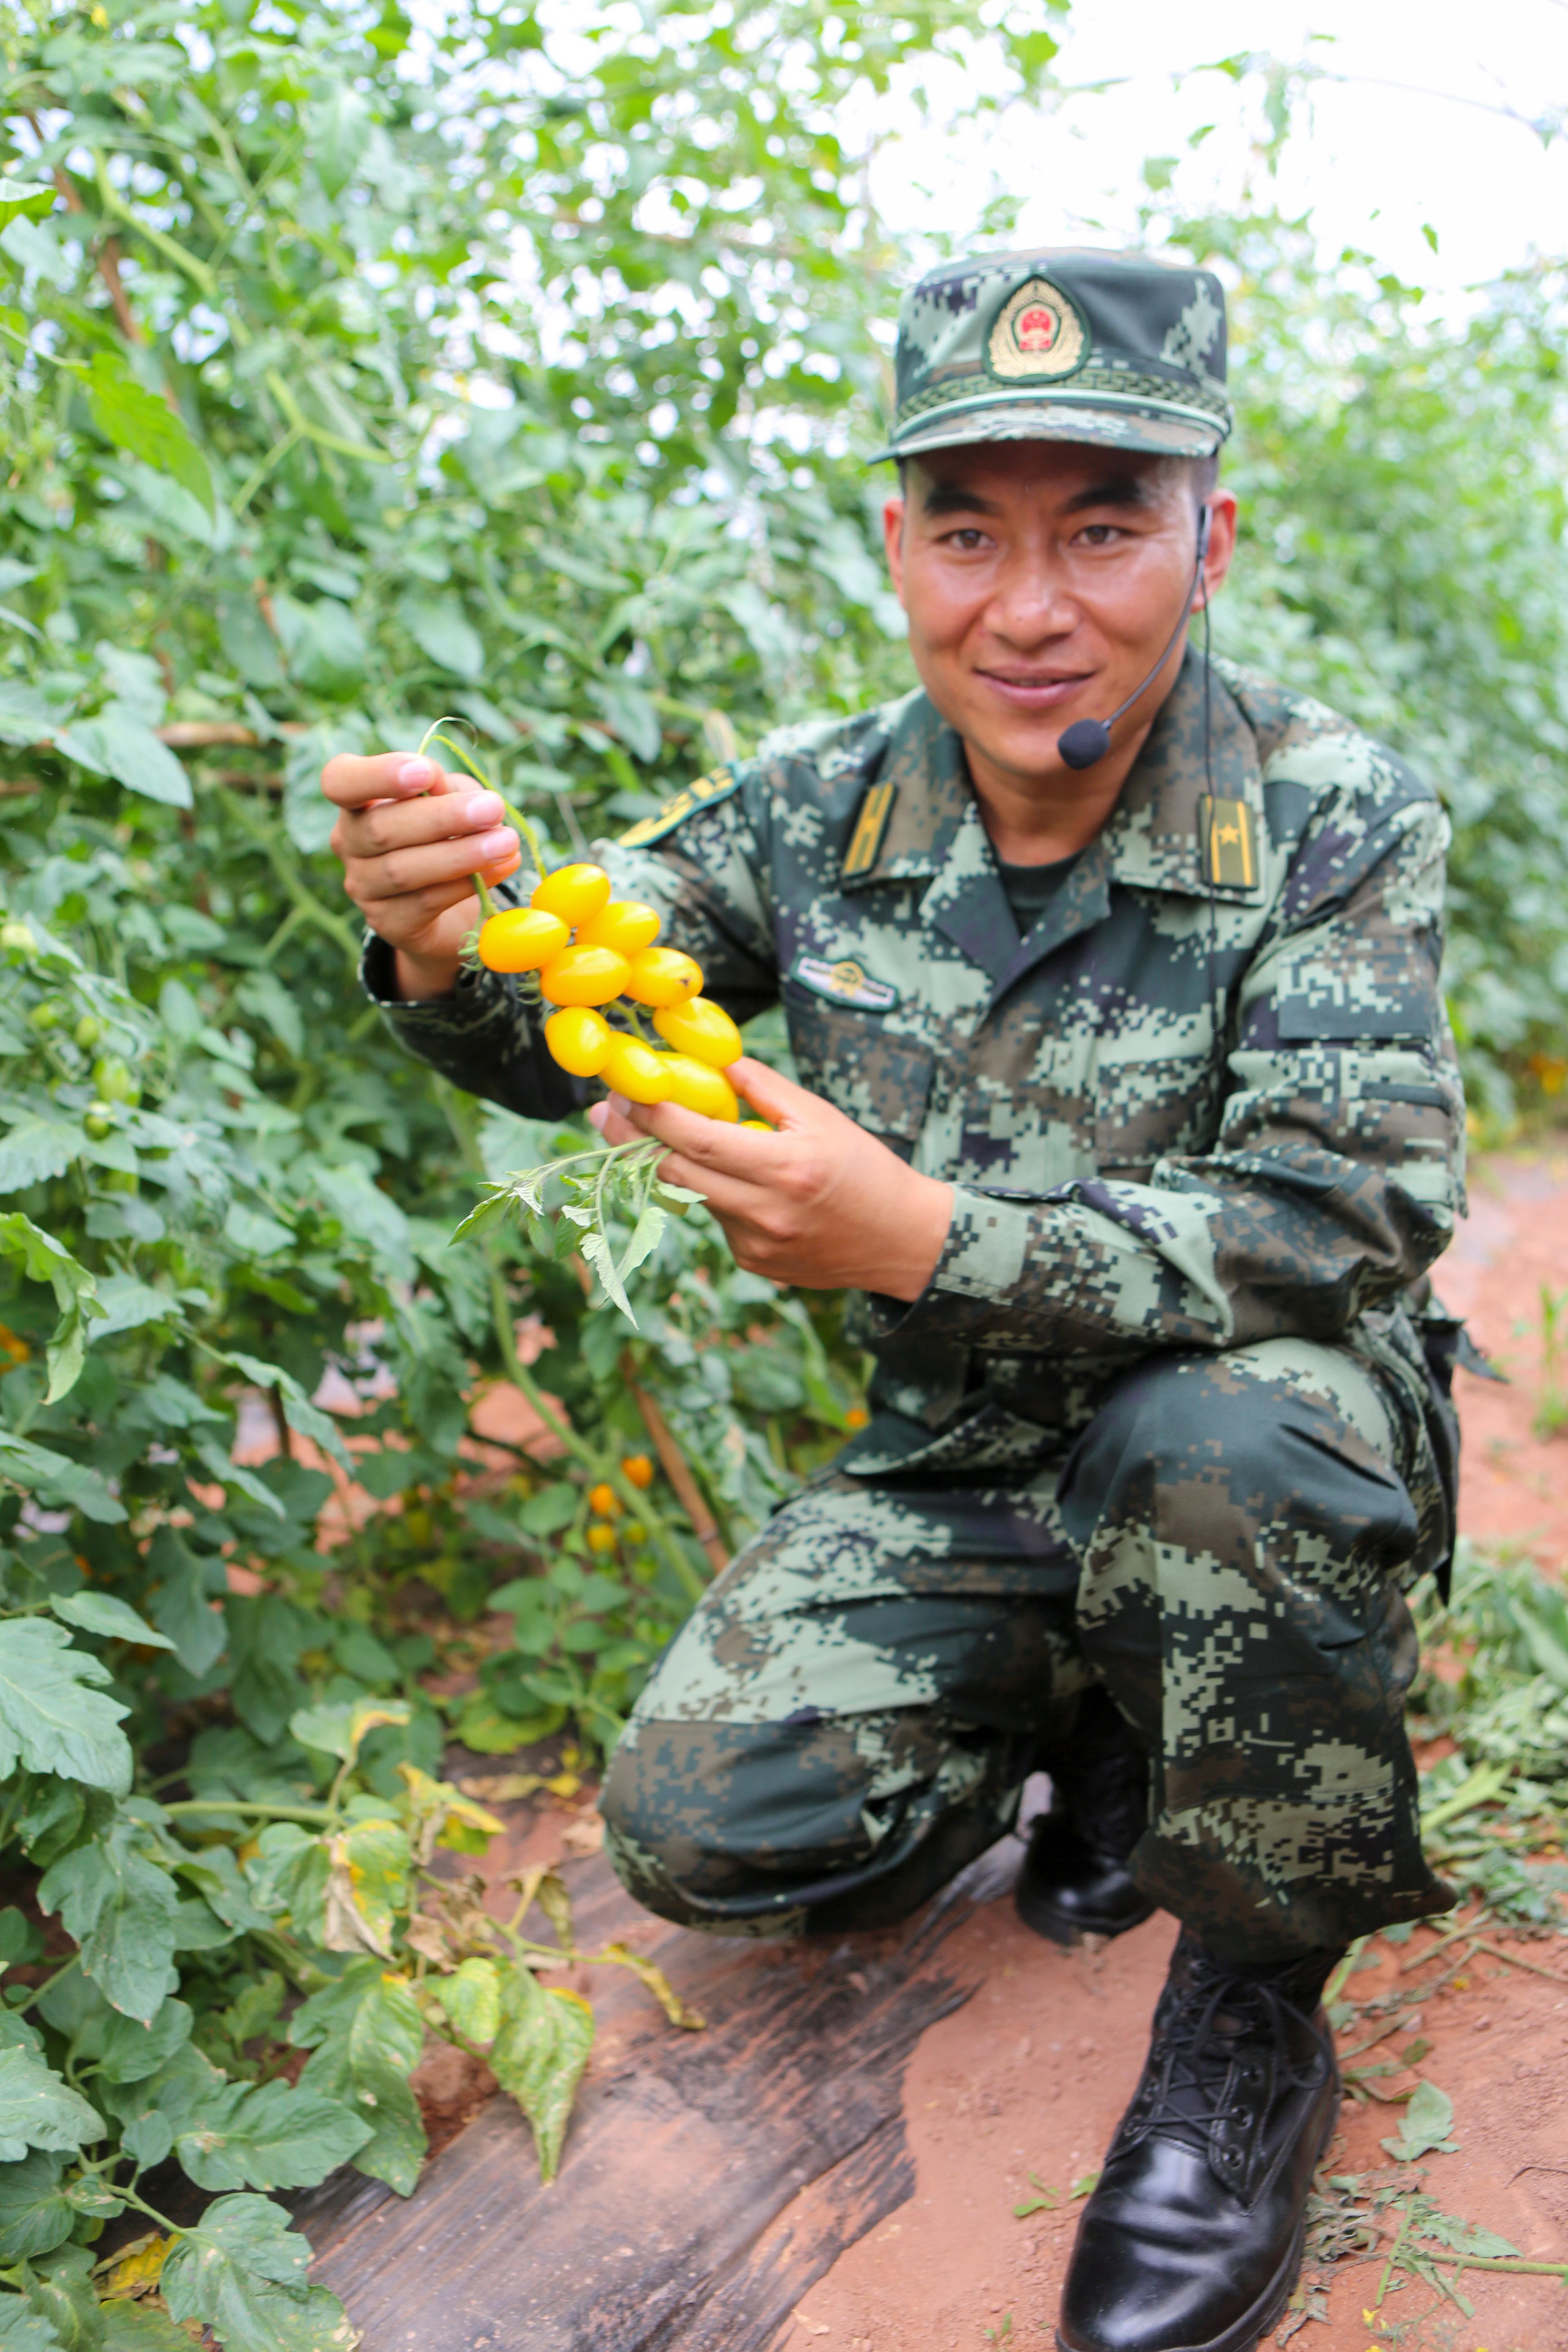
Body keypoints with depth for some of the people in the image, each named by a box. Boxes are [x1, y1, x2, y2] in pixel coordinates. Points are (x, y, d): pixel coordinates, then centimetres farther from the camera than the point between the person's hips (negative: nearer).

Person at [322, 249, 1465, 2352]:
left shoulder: (1339, 823, -16)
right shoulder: (824, 810, -5)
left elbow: (1348, 1221, -26)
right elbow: (558, 1033, -1)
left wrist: (928, 1236, -39)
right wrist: (444, 947, -27)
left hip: (1264, 1458, -3)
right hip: (957, 1477, 3)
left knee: (1229, 1432, -37)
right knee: (704, 1828, -13)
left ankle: (1255, 2026, -10)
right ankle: (1092, 1727, 16)